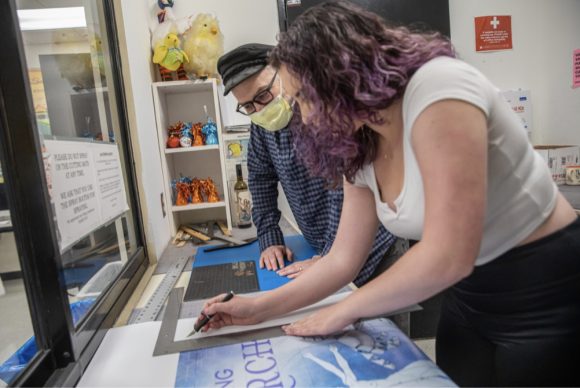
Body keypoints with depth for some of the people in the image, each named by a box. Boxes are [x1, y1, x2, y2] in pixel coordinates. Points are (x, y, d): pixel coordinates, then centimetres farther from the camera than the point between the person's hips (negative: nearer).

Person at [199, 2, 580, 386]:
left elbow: (447, 257, -30)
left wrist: (344, 311, -16)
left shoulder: (439, 88, -27)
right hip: (470, 296, 6)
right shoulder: (361, 153, -3)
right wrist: (258, 308, -1)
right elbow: (343, 260, 2)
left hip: (549, 291, -6)